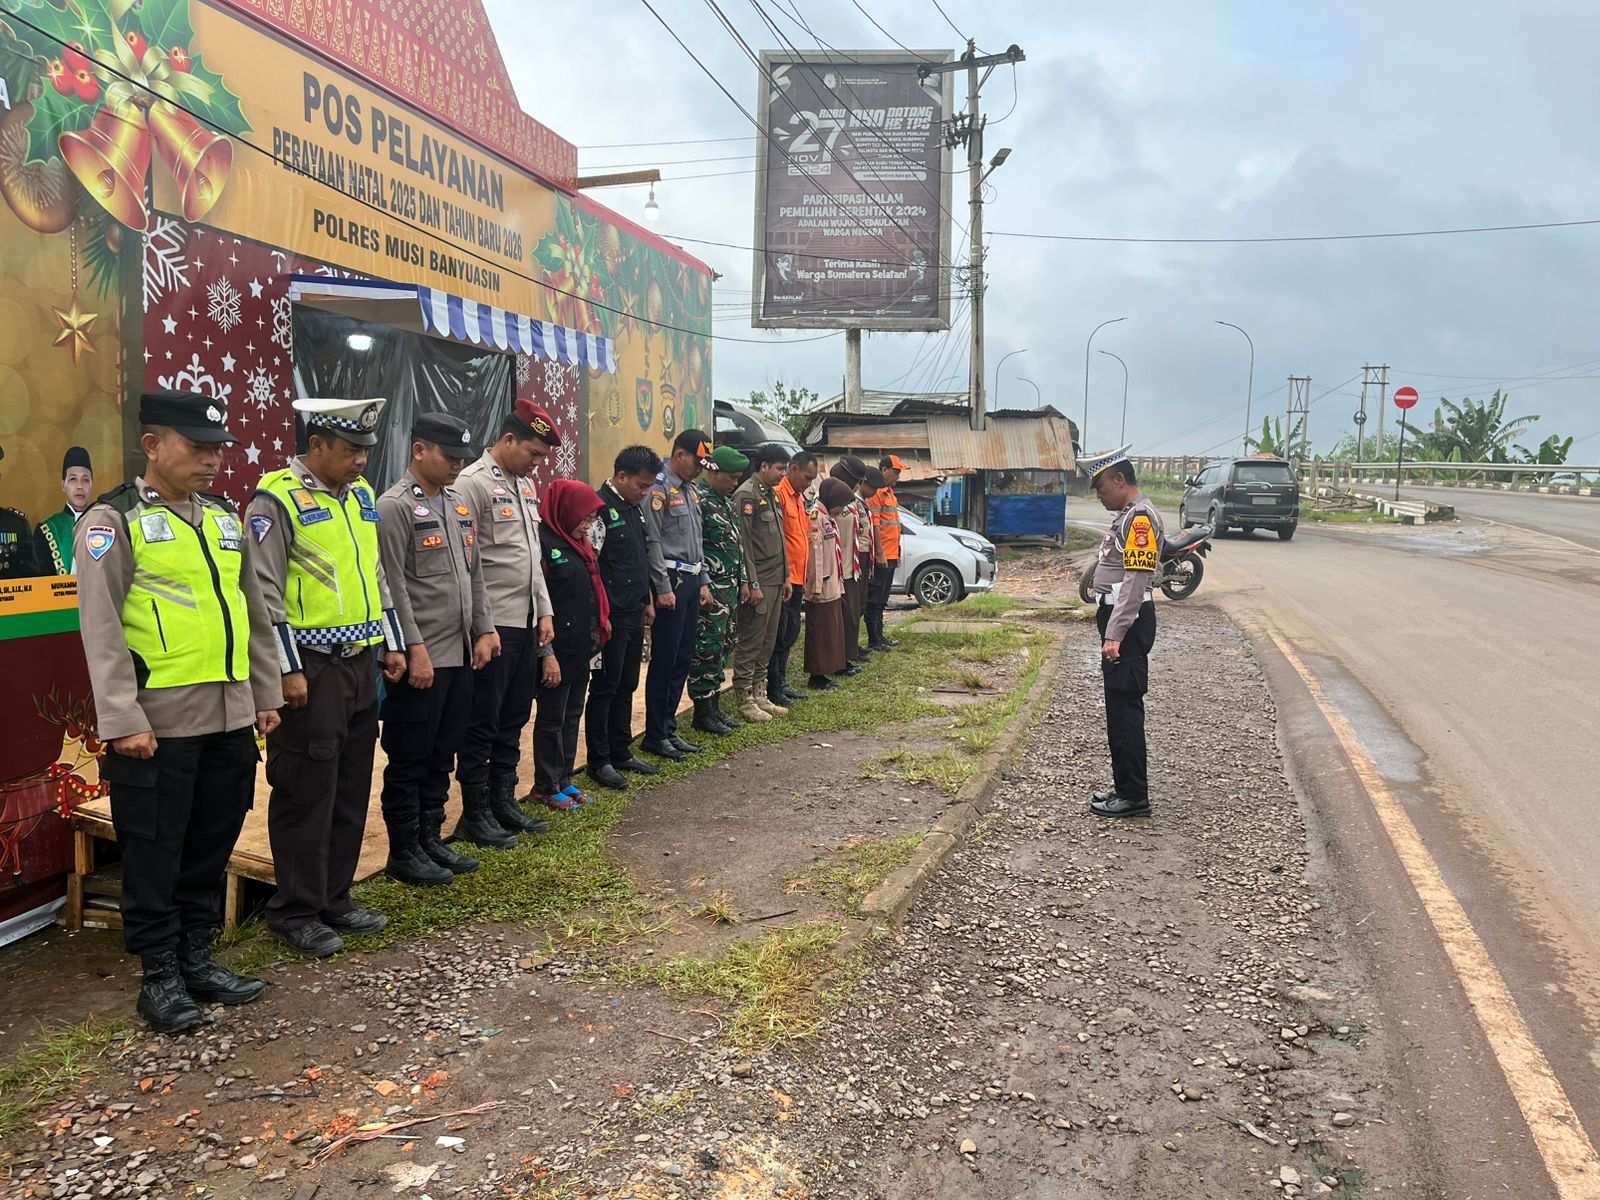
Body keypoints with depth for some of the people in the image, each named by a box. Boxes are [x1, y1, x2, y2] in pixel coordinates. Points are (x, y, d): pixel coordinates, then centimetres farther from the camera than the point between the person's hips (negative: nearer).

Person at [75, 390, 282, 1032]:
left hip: (231, 721, 6)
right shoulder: (113, 520, -6)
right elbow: (101, 631, -11)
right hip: (157, 726, -6)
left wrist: (266, 696, 15)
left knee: (211, 848, 14)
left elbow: (254, 616, 17)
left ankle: (197, 957, 28)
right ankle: (160, 975, 19)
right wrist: (122, 722, -15)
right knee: (154, 854, 5)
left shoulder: (226, 518, 13)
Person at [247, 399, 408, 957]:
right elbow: (264, 591, -14)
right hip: (311, 670, -8)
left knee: (351, 789, 13)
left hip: (361, 664, 8)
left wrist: (393, 644, 16)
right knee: (306, 791, 0)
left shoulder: (361, 495, 13)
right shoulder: (277, 499, -10)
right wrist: (287, 671, -16)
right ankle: (295, 911, 14)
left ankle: (334, 898, 26)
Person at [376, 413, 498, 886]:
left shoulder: (459, 504, 14)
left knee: (442, 757, 15)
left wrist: (484, 630, 10)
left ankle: (429, 841, 26)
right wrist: (415, 649, -18)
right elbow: (394, 586, -16)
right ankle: (403, 853, 14)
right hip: (421, 658, -8)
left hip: (461, 654, 8)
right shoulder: (395, 506, -10)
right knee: (409, 760, 3)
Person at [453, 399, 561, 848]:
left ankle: (503, 800, 27)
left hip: (526, 622, 8)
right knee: (483, 723, 2)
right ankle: (474, 815, 13)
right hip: (492, 625, -8)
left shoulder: (526, 486, 15)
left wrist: (544, 610, 14)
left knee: (514, 719, 15)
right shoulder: (473, 483, -11)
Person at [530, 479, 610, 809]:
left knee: (572, 715, 15)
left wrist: (601, 620, 11)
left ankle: (565, 780, 25)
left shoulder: (579, 542, 12)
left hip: (581, 647, 9)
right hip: (557, 649, -8)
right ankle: (547, 787, 15)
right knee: (552, 718, 3)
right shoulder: (543, 542, -16)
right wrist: (547, 654, -19)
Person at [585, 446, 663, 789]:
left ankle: (622, 752, 25)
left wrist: (647, 601, 20)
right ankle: (599, 761, 10)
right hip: (611, 617, -9)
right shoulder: (600, 507, -15)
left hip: (634, 616, 9)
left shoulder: (635, 509, 14)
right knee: (604, 688, 0)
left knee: (626, 687, 15)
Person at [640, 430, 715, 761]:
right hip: (671, 582, -9)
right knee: (664, 662, -4)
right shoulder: (659, 489, -10)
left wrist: (703, 582, 16)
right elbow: (653, 542, -16)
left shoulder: (690, 492, 18)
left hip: (691, 581, 9)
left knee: (683, 660, 12)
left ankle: (669, 729, 21)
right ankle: (655, 735, 5)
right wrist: (664, 588, -18)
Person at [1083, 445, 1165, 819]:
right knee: (1120, 707, 14)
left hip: (1129, 623, -10)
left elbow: (1135, 581, -23)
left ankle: (1133, 796, 1)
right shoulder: (1127, 515, 17)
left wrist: (1115, 635, -25)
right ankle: (1126, 787, 22)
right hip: (1118, 620, 10)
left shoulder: (1140, 518, -16)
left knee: (1125, 708, -6)